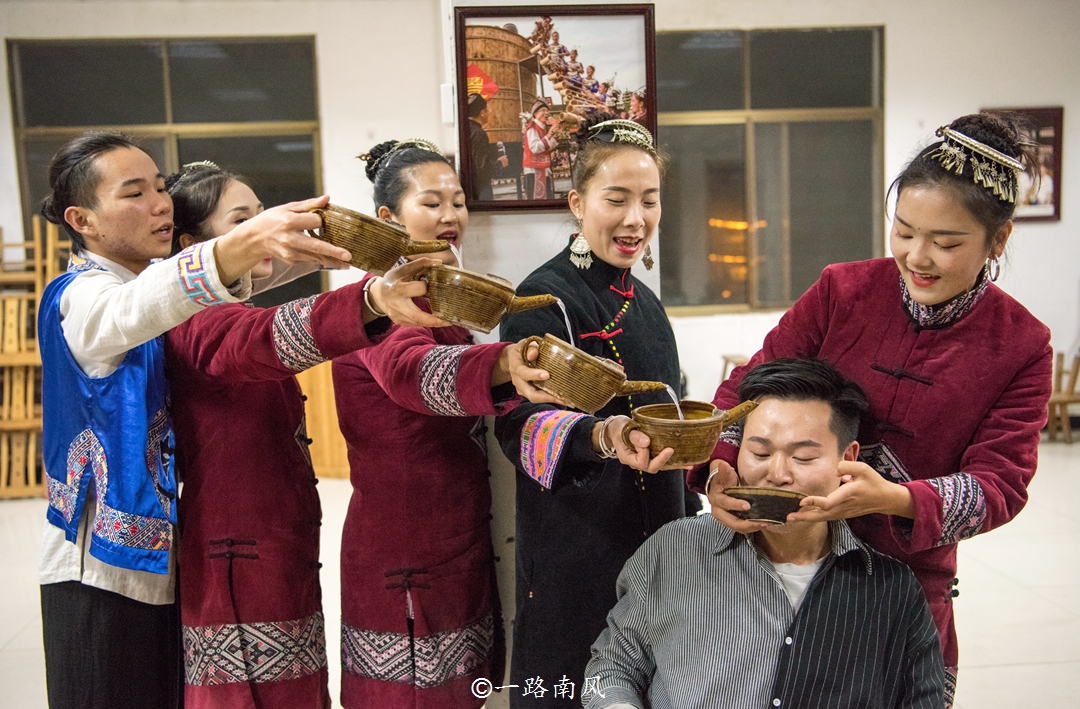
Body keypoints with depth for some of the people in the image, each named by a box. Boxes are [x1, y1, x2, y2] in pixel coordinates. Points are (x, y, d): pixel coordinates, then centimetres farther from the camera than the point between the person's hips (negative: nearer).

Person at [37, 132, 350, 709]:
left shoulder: (159, 273, 9)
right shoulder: (81, 298, -17)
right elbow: (137, 308, -40)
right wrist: (244, 244, -59)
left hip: (167, 558, 7)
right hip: (105, 570, -7)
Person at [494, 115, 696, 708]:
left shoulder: (643, 302, 11)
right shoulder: (546, 298, -14)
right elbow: (522, 424, -26)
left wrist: (687, 516, 20)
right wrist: (603, 435, -44)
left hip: (656, 544, 8)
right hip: (577, 562, -8)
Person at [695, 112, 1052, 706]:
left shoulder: (1021, 347, -5)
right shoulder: (843, 291, -5)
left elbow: (1000, 484, -12)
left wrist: (892, 498, -32)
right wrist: (720, 467, -26)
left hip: (908, 578, 0)